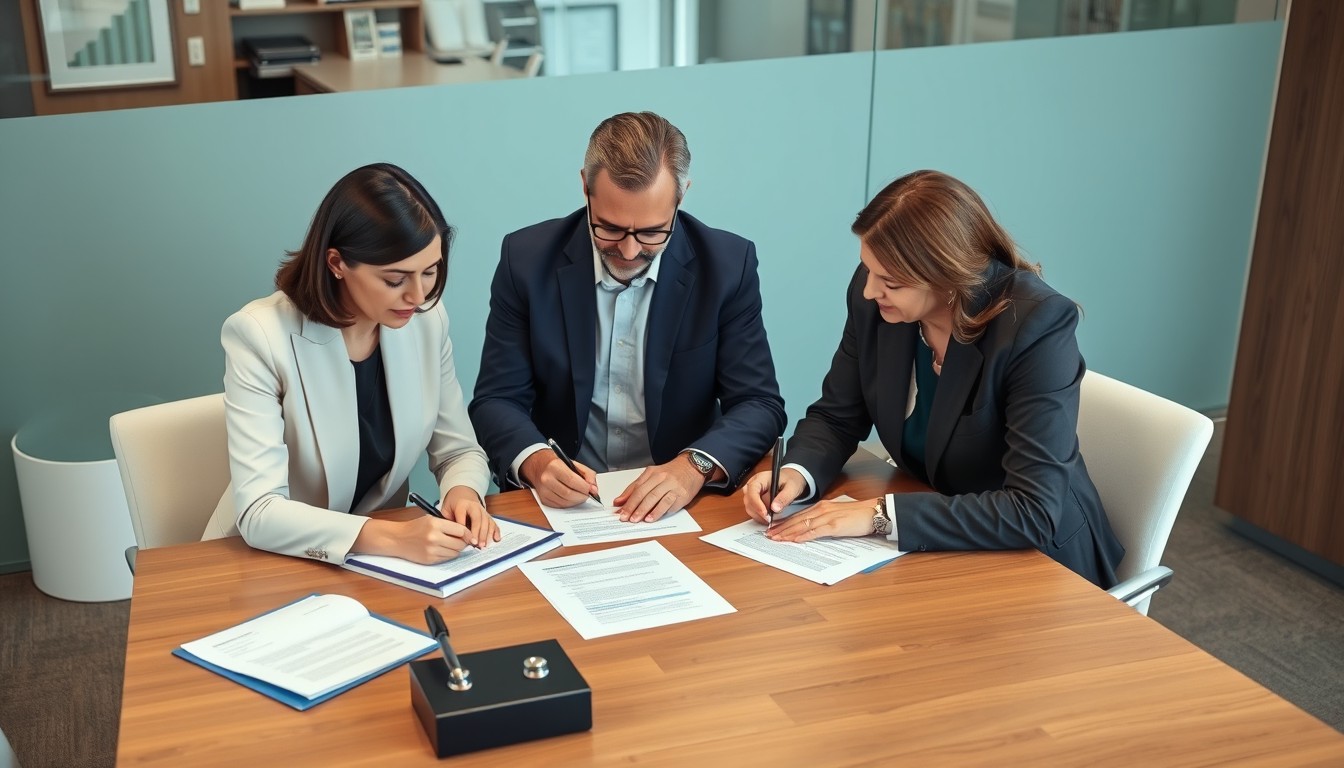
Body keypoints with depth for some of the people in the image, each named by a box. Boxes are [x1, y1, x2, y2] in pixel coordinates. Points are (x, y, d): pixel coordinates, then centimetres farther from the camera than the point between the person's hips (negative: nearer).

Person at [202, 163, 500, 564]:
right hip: (273, 564, -4)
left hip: (379, 561, 4)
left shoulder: (427, 321, -5)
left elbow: (460, 451, 4)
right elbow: (258, 512, -23)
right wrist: (394, 538, -33)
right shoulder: (260, 334, -19)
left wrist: (463, 491, -17)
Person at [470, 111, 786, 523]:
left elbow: (761, 405, -4)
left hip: (676, 503, 0)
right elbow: (497, 400, -2)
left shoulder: (728, 264, -6)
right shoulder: (527, 258, -5)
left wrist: (696, 466, -24)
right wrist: (535, 460, -23)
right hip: (562, 501, 1)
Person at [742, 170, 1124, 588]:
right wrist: (796, 473, -18)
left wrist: (882, 514, -34)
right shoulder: (873, 300, -12)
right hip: (931, 544, 5)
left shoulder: (1036, 326, -26)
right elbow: (836, 417, 3)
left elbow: (1035, 512, -31)